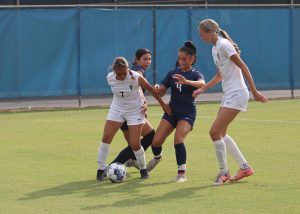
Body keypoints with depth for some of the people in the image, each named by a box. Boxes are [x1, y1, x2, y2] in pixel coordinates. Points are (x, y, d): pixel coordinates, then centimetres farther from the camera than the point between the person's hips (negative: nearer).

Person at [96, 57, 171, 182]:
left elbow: (151, 90, -11)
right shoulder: (110, 78, -16)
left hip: (135, 111, -3)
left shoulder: (136, 78, -26)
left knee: (135, 144, -7)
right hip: (117, 109, 3)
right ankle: (101, 169, 4)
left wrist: (163, 104, -2)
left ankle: (143, 169, 18)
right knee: (106, 137, -8)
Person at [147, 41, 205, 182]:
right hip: (172, 111, 4)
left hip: (187, 113, -4)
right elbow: (161, 92, 5)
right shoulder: (173, 73, 8)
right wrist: (157, 88, -19)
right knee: (156, 141, -5)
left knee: (178, 139, -26)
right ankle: (157, 157, 30)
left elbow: (202, 84, -28)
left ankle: (182, 172, -18)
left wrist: (186, 81, -47)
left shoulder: (195, 74, -4)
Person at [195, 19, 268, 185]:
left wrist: (255, 92, -17)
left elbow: (243, 67, -16)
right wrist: (202, 89, 21)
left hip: (236, 95, -10)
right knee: (221, 134, 13)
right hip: (228, 95, 10)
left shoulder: (223, 45, -14)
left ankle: (224, 172, 1)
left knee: (215, 132, -11)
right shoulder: (215, 48, 15)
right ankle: (244, 167, 20)